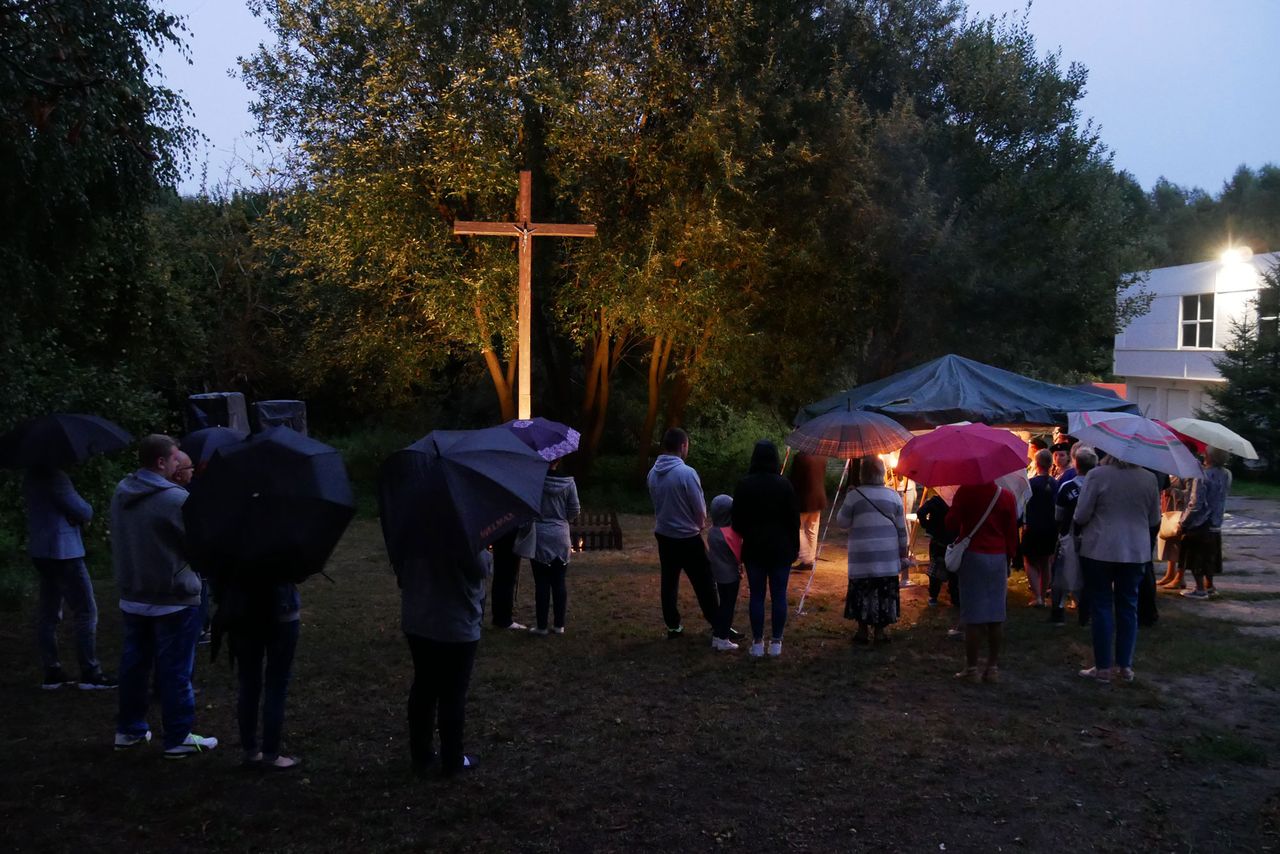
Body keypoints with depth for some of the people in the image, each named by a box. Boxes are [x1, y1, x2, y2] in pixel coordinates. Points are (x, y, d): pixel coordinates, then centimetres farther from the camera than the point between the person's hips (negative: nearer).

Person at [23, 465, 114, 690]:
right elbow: (80, 511, -17)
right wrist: (88, 512, 5)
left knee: (48, 612, 11)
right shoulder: (53, 475, -19)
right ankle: (90, 673, -3)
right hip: (62, 551, -10)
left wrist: (79, 515, 2)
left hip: (41, 551, 10)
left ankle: (51, 671, 15)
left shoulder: (33, 476, 12)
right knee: (86, 611, -5)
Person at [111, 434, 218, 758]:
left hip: (132, 597, 7)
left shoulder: (121, 492, 2)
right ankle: (178, 738, 12)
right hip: (173, 600, -7)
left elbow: (124, 539, 10)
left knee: (134, 663, 19)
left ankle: (128, 730, 31)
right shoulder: (175, 499, -22)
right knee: (175, 670, 3)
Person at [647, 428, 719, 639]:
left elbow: (656, 502, 7)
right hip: (687, 537, -6)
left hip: (663, 534, 6)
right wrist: (701, 524, 7)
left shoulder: (653, 473, -2)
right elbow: (700, 509, -13)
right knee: (704, 583, 3)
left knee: (669, 582, 13)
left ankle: (673, 626, 19)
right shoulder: (687, 473, -20)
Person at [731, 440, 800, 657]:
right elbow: (794, 519, -2)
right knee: (779, 595, 6)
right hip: (781, 549, 0)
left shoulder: (744, 485, -5)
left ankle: (757, 643, 9)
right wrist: (795, 546, 8)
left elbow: (737, 519, -1)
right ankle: (776, 642, 10)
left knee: (756, 595, 6)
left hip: (754, 549, 0)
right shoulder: (784, 485, -6)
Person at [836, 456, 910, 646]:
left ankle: (862, 631, 12)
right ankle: (880, 632, 11)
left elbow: (842, 522, 3)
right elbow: (901, 528, 7)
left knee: (862, 593, 8)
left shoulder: (854, 495, -6)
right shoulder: (893, 495, 4)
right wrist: (903, 552, 15)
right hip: (888, 557, 2)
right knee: (884, 594, 8)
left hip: (862, 556, -2)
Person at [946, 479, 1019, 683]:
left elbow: (951, 524, -9)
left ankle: (972, 668, 4)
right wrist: (1009, 559, 13)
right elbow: (1012, 533, 4)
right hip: (998, 558, 3)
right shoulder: (1007, 496, 2)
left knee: (973, 616, 0)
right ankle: (993, 667, 13)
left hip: (973, 555, -3)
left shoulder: (966, 492, -8)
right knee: (996, 617, 8)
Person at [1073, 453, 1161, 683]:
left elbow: (1081, 516, -10)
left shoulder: (1097, 475, -13)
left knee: (1101, 606, 5)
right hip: (1136, 551, 3)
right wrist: (1149, 543, 24)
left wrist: (1080, 528, 12)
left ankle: (1103, 668, 8)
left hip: (1099, 550, -3)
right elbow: (1155, 521, 8)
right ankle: (1125, 666, 17)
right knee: (1128, 606, 12)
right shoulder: (1149, 479, -1)